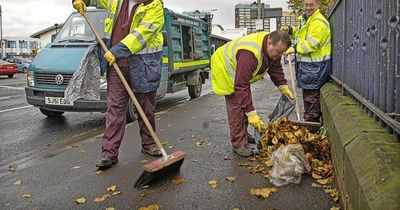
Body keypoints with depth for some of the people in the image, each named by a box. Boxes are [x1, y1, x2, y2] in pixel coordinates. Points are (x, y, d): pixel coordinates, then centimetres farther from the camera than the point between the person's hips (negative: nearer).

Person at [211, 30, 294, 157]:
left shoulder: (273, 48, -17)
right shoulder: (249, 54, -44)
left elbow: (275, 68, 1)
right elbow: (241, 86, -43)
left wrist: (283, 86, -12)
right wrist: (251, 113, -41)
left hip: (242, 74, 9)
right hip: (225, 69, -8)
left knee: (245, 103, 11)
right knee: (236, 106, -12)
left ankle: (243, 135, 24)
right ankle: (239, 144, -5)